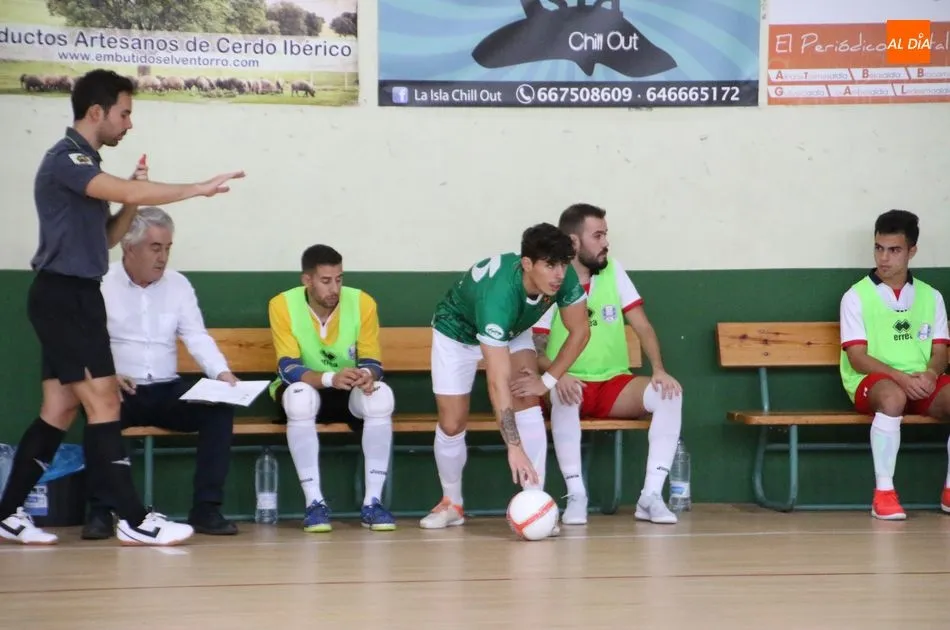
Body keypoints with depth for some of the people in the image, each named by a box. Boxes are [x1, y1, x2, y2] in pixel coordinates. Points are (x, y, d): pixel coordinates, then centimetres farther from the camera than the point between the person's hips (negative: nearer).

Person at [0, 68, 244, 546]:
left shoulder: (85, 165, 18)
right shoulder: (65, 159, -14)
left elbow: (106, 237, 22)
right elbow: (129, 192, -28)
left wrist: (132, 199, 4)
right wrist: (201, 189, -22)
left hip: (74, 297, 10)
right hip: (64, 295, -10)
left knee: (59, 410, 9)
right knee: (103, 402, -11)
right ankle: (133, 520, -10)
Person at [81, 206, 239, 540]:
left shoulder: (178, 285, 11)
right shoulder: (100, 284, -2)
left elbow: (197, 337, 4)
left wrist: (222, 372, -14)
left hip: (167, 391, 4)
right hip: (118, 391, -4)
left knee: (220, 408, -21)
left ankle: (205, 508, -18)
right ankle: (100, 511, -25)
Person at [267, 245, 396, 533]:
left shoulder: (362, 302, -14)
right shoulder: (282, 305, -18)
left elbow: (372, 361, -10)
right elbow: (288, 368, -23)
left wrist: (367, 376, -36)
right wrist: (330, 378, -42)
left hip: (350, 392, 2)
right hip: (306, 388, -2)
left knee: (381, 396, -31)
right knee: (300, 396, -37)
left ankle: (372, 502, -25)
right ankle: (314, 503, -30)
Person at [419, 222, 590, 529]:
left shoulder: (564, 277, -31)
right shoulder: (498, 294, -46)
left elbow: (579, 330, -12)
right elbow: (498, 382, -48)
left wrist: (547, 380, -18)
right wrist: (514, 447, -51)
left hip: (512, 331, 4)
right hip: (458, 331, -4)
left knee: (527, 404, -17)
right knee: (452, 425, -2)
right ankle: (451, 504, 22)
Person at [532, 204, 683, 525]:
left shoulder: (613, 271, 6)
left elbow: (642, 326, 2)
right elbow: (534, 348, -8)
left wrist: (659, 370, -15)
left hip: (616, 385, 4)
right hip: (571, 386, -3)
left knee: (669, 393, -24)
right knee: (564, 393, -39)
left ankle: (651, 496, -25)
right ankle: (576, 495, -31)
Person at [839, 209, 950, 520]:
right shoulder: (856, 296, 1)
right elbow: (857, 358, -6)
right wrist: (901, 377, -22)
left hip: (922, 383, 4)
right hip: (872, 380, -4)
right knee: (893, 396, -39)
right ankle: (884, 492, -34)